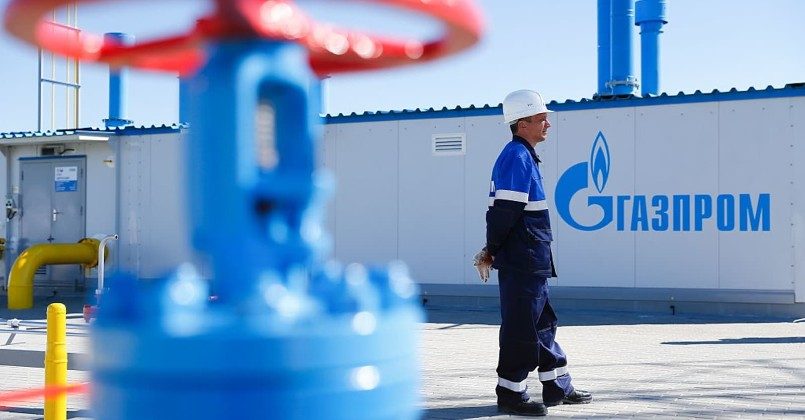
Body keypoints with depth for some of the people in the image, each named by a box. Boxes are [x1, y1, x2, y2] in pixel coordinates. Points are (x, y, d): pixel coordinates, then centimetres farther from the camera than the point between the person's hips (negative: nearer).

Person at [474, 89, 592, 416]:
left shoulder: (522, 156, 18)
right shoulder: (517, 157, -14)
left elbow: (500, 209, 17)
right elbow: (505, 210, -19)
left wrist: (492, 250, 11)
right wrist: (492, 251, -11)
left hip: (531, 262, 10)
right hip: (521, 259, -10)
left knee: (543, 321, 16)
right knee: (521, 326, -4)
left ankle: (557, 387, 25)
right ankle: (510, 393, 4)